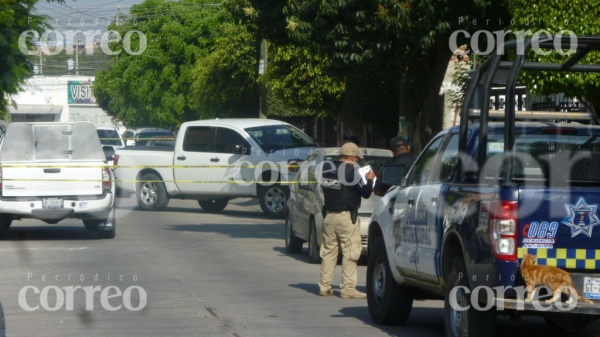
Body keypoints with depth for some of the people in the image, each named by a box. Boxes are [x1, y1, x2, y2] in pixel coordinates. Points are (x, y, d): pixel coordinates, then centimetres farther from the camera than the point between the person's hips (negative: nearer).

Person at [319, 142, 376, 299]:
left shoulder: (327, 168, 9)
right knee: (350, 252, -4)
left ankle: (324, 286, 13)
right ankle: (348, 288, -8)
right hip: (346, 217, -7)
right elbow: (365, 192, -11)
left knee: (328, 250, 13)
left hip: (329, 216, 7)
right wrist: (369, 180, 8)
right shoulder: (349, 170, -11)